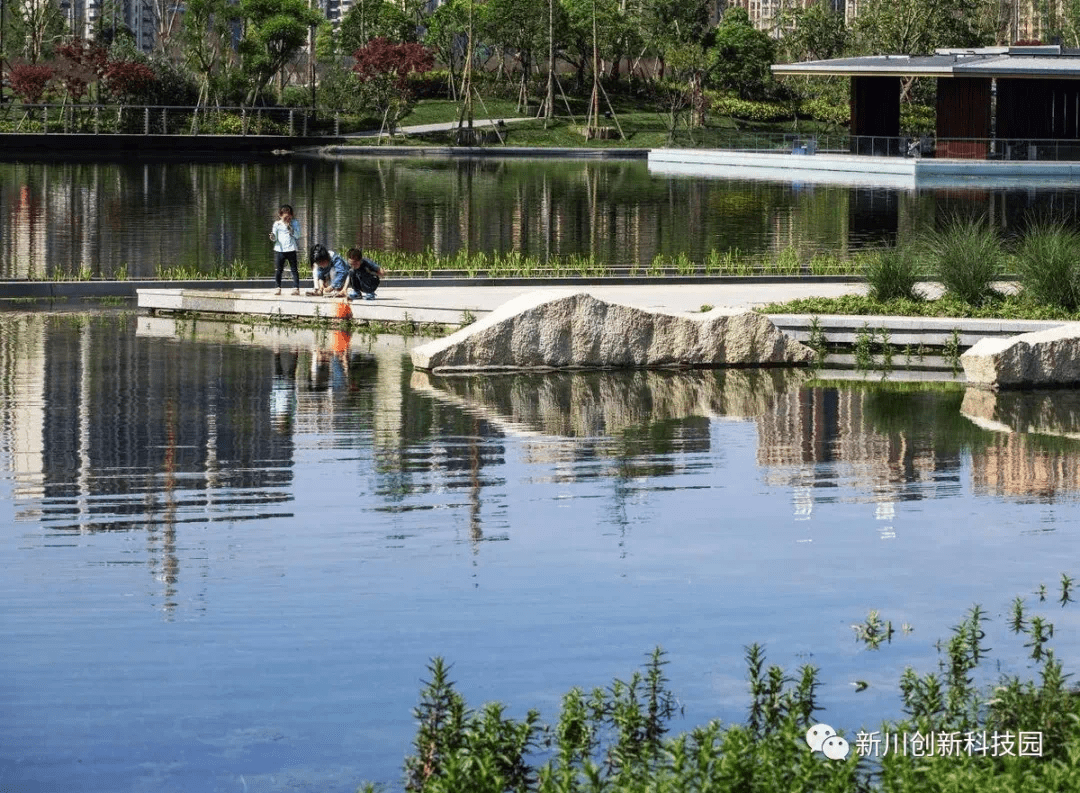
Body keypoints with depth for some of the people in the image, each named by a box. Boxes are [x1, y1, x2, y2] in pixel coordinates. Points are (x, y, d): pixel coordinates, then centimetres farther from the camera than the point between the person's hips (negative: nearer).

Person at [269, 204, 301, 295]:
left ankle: (296, 287, 1)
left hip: (291, 249, -1)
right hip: (279, 249, 1)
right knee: (278, 270, 1)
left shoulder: (295, 223, 3)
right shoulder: (277, 224, 6)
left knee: (294, 269, -1)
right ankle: (278, 287, 9)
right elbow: (275, 238, 8)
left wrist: (290, 228, -14)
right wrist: (273, 237, -15)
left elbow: (297, 236, -5)